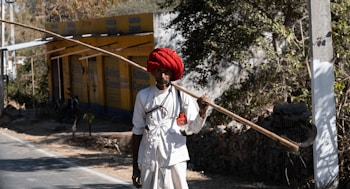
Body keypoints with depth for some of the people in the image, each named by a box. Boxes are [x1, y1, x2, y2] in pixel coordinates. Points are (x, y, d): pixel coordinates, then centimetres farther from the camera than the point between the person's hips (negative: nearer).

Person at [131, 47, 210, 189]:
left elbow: (194, 128, -3)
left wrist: (202, 112, -25)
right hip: (149, 159, 2)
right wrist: (135, 166, 9)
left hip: (174, 159, -2)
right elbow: (137, 131, 9)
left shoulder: (181, 95, -1)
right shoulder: (143, 96, 3)